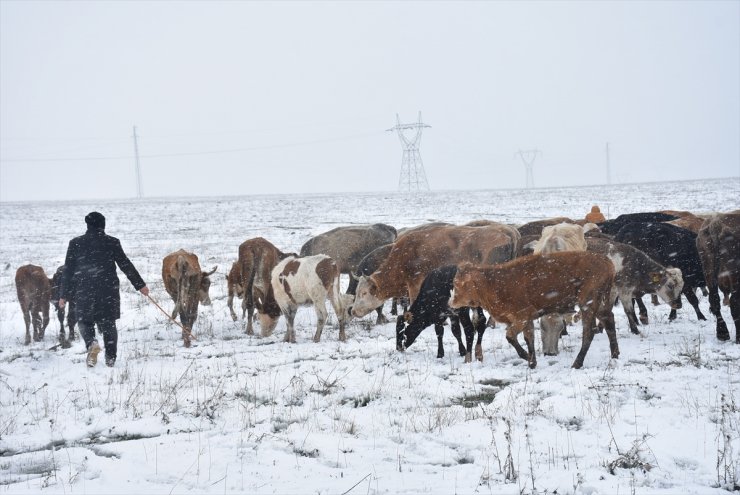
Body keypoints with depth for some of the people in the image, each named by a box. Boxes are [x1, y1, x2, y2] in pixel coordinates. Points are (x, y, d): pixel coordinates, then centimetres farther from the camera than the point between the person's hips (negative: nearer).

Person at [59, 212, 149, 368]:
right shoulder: (112, 242, -3)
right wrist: (140, 285, 8)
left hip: (84, 291, 0)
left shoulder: (75, 243, 0)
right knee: (108, 323, 13)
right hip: (108, 290, 0)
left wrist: (63, 295, 7)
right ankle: (111, 357, 11)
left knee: (85, 321, 14)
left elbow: (68, 271, 2)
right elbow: (126, 265, -1)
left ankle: (91, 343, -16)